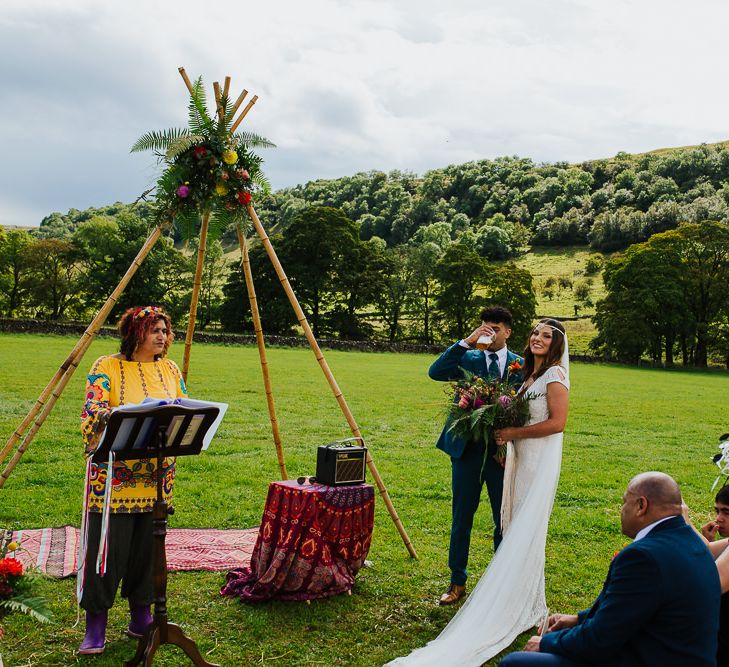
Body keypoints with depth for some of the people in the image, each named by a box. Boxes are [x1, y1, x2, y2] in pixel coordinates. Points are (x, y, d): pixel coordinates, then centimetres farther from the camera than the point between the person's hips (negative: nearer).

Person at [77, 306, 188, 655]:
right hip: (113, 477, -4)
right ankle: (95, 628, 9)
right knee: (106, 547, -2)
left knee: (148, 548, 10)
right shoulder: (107, 367, -4)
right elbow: (92, 415, -14)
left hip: (156, 478, 5)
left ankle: (141, 618, 24)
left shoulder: (170, 370, 10)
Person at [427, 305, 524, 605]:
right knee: (461, 518, 8)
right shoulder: (467, 358, 2)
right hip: (467, 449, 0)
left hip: (504, 450, 0)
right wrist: (467, 341, -19)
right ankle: (457, 583, 21)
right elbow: (435, 372, -15)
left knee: (505, 519, 10)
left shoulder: (521, 365, 4)